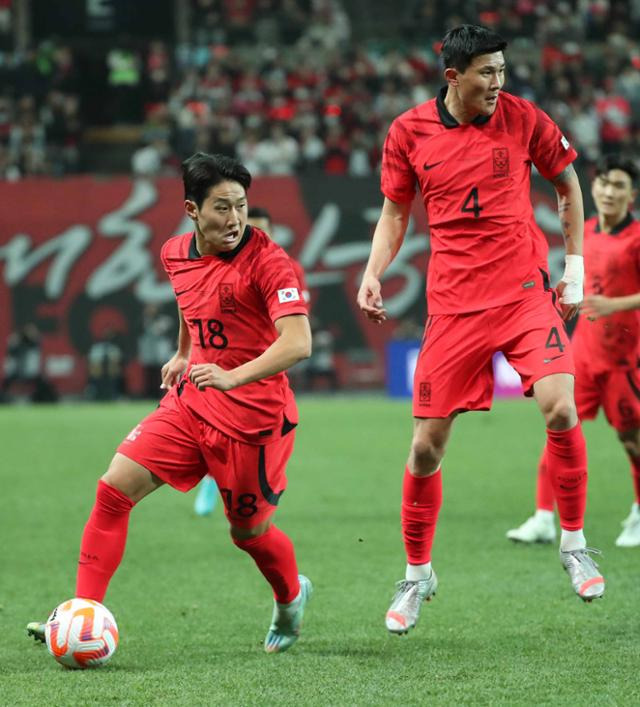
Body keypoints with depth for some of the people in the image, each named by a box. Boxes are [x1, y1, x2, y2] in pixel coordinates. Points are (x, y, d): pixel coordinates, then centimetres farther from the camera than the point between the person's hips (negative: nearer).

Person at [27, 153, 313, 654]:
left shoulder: (266, 260, -17)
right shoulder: (176, 254, 4)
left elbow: (298, 342, -28)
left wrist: (233, 376, -40)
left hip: (252, 414, -6)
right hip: (190, 401, 6)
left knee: (249, 532, 8)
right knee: (114, 488, -9)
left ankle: (291, 599, 41)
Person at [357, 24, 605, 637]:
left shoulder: (522, 118, -2)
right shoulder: (408, 132, -1)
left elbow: (566, 183, 13)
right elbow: (395, 213, 12)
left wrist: (575, 264, 9)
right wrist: (372, 275, -4)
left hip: (526, 292, -1)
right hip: (453, 304, 1)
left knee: (560, 409, -20)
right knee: (426, 444, 0)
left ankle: (574, 543, 1)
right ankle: (417, 575, 19)